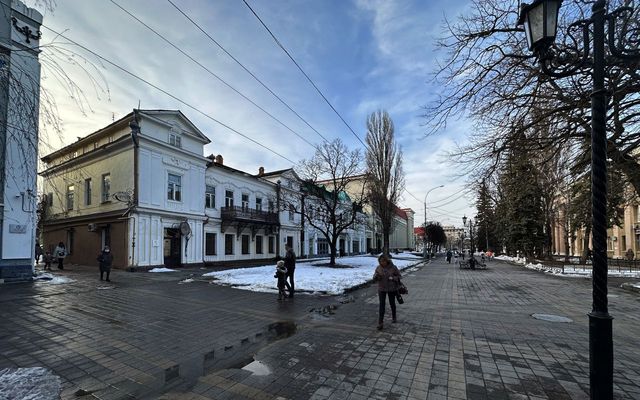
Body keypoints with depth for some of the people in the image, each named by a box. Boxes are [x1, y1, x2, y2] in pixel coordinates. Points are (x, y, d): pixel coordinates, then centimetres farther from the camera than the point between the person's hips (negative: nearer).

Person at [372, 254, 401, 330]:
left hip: (391, 289, 0)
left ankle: (394, 317, 43)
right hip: (381, 289, 1)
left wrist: (393, 278, -23)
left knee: (392, 303, 17)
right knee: (382, 305, -4)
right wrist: (376, 276, -25)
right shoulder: (378, 268, -6)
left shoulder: (393, 267, -12)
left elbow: (398, 276, -3)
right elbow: (375, 279, -2)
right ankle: (380, 323, -1)